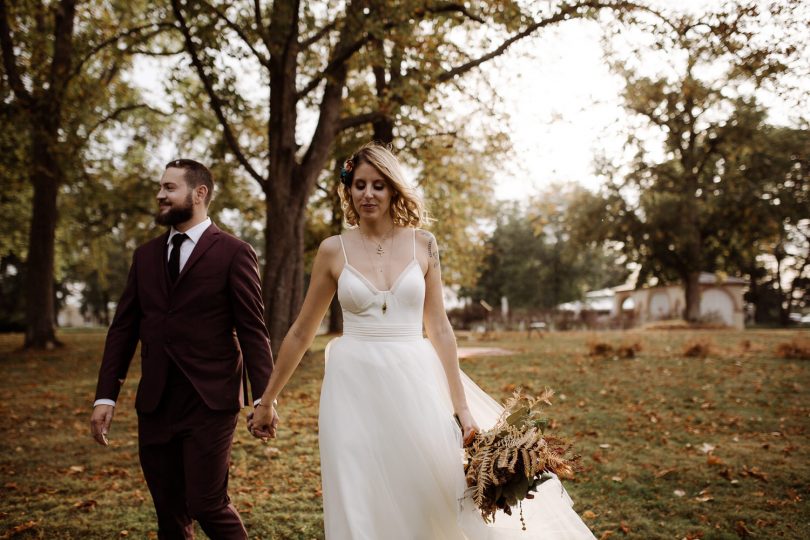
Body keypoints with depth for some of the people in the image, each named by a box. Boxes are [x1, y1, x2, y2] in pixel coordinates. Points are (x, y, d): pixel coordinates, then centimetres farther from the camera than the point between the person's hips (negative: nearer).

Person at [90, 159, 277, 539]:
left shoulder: (234, 253, -4)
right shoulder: (145, 255, 12)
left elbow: (253, 330, -7)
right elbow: (123, 328, 11)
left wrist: (264, 396, -12)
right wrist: (106, 395, 4)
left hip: (210, 401, -5)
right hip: (154, 405, 5)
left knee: (207, 504, -5)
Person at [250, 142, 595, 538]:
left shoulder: (423, 244, 4)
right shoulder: (334, 250, 2)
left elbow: (439, 329, 6)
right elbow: (301, 332, 8)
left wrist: (461, 405, 4)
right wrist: (267, 400, 11)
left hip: (414, 385, 1)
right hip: (355, 389, 0)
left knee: (435, 502, 5)